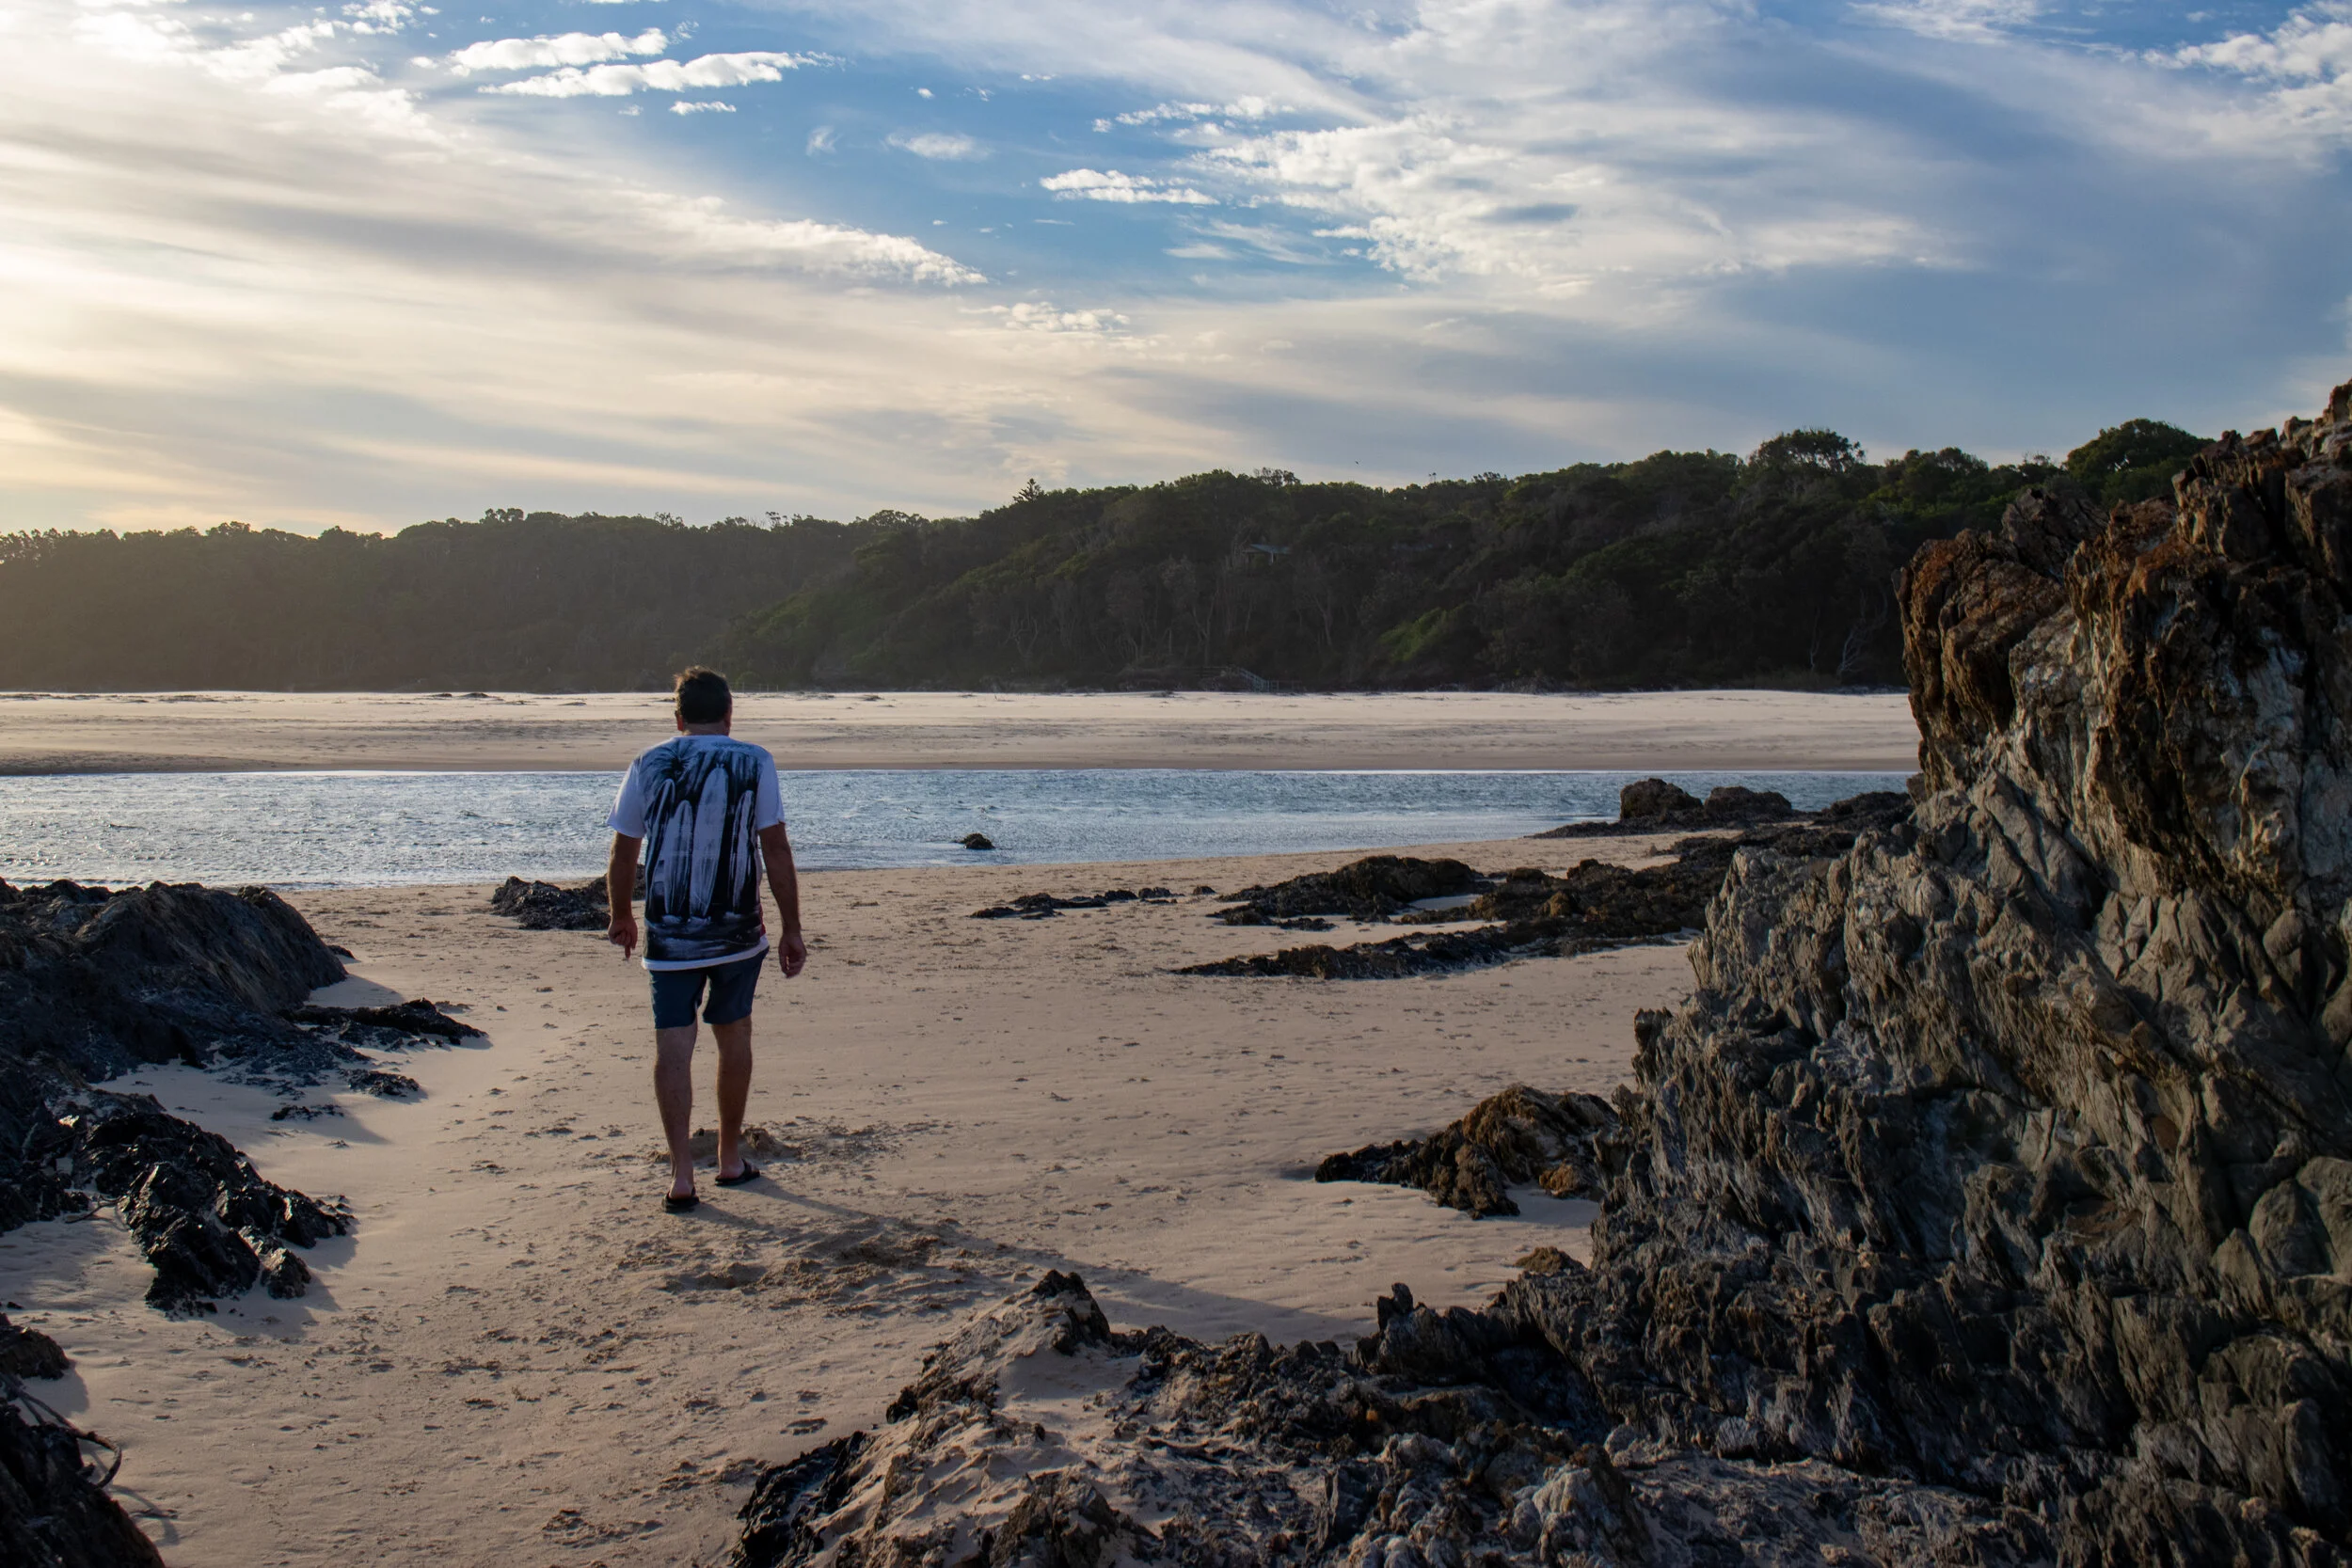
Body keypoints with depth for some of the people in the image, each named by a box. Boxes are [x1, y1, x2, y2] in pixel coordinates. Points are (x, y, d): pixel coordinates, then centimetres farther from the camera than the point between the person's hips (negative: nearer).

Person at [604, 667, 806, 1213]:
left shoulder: (648, 767, 2)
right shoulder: (754, 764, -2)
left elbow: (623, 855, 5)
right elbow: (776, 850, -5)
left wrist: (620, 918, 20)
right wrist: (791, 929, 0)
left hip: (669, 934, 0)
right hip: (738, 929, 0)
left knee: (673, 1045, 0)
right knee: (733, 1036, 15)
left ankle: (682, 1174, -7)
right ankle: (731, 1160, 26)